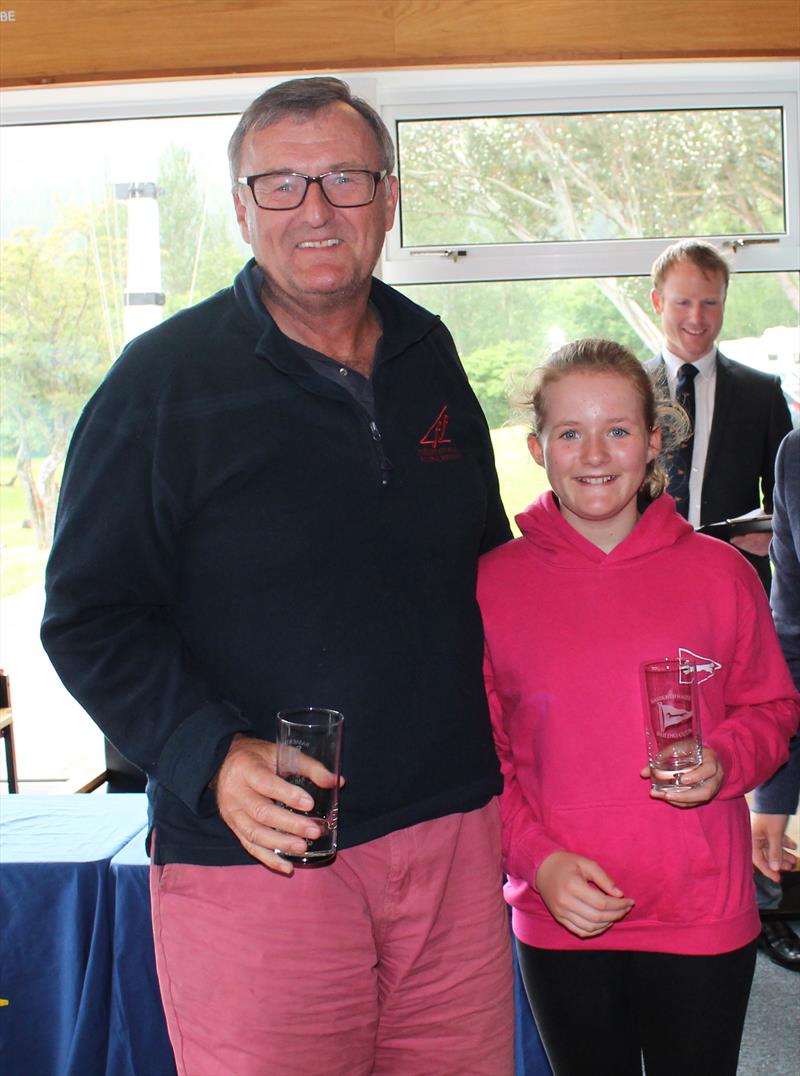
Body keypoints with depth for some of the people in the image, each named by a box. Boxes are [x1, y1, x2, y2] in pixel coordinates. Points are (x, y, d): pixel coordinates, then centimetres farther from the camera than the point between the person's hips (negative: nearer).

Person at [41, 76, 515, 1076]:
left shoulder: (429, 357, 10)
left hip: (452, 834, 5)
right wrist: (210, 759, -20)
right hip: (254, 854, -4)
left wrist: (507, 751, 14)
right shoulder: (164, 378, -6)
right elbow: (89, 617, -6)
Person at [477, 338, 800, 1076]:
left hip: (703, 915, 0)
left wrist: (724, 762, -13)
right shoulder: (494, 581, -5)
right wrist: (539, 859, -12)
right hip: (559, 923, 0)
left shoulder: (719, 572, -4)